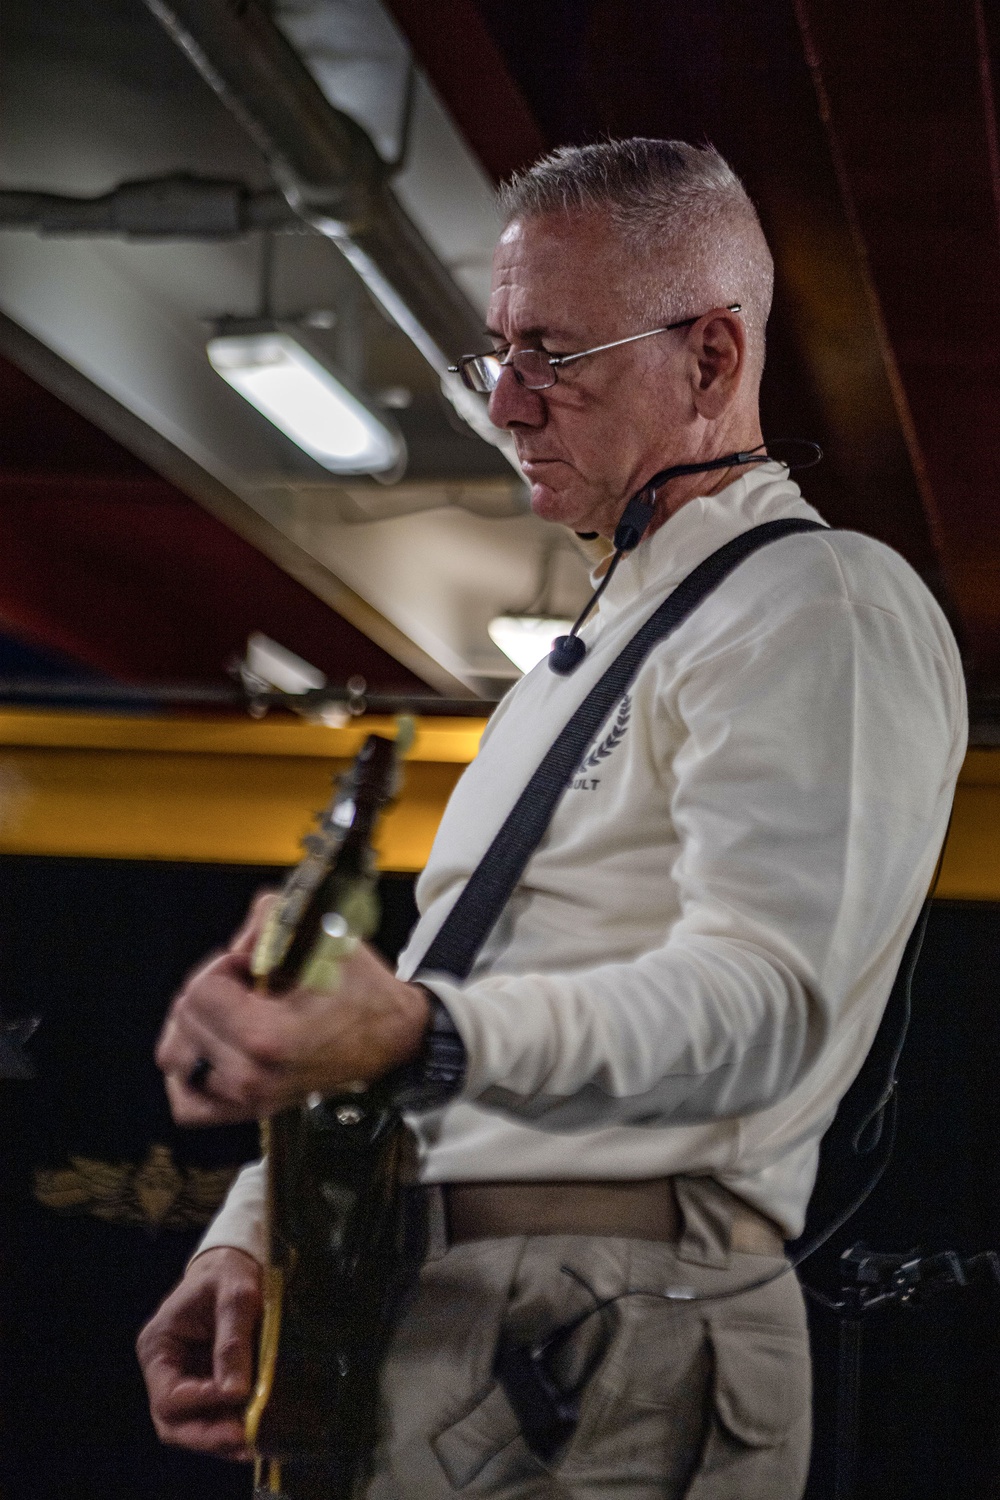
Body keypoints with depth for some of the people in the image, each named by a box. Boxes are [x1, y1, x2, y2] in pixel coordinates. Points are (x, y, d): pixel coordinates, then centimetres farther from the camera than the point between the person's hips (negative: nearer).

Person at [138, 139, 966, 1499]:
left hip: (615, 1353, -9)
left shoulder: (825, 610, -8)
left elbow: (761, 1001, -24)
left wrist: (421, 1033, -39)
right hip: (411, 1330, 9)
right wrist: (250, 1236, 10)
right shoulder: (603, 644, 23)